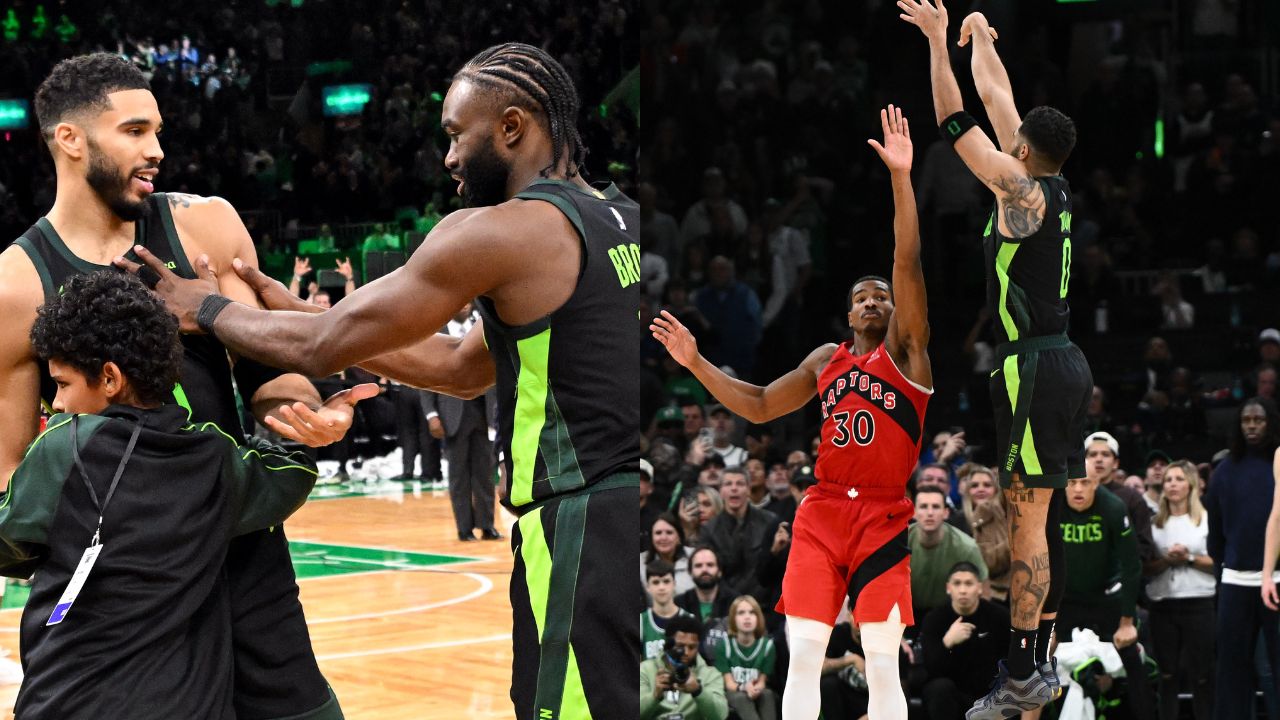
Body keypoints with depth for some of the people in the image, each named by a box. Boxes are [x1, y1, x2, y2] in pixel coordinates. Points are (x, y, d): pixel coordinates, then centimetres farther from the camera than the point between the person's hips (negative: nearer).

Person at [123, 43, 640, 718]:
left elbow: (325, 348, -5)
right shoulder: (622, 218, 16)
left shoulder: (499, 232, -10)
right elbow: (459, 365, 22)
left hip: (585, 531, -9)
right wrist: (295, 312, 23)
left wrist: (205, 309, 12)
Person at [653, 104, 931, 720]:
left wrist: (901, 177, -20)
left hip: (883, 517, -4)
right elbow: (758, 407, 24)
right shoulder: (825, 360, 17)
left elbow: (907, 263, -10)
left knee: (883, 665, -3)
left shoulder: (905, 348, 2)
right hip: (821, 512, 4)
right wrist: (697, 363, 15)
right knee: (802, 654, -1)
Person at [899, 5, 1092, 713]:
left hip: (1036, 371, -9)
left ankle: (1020, 676, -9)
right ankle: (1039, 660, 18)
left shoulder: (1021, 190, -12)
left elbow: (956, 123, -12)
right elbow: (996, 98, 22)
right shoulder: (1055, 188, 10)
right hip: (1064, 363, 9)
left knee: (1026, 522, -9)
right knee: (1045, 518, 12)